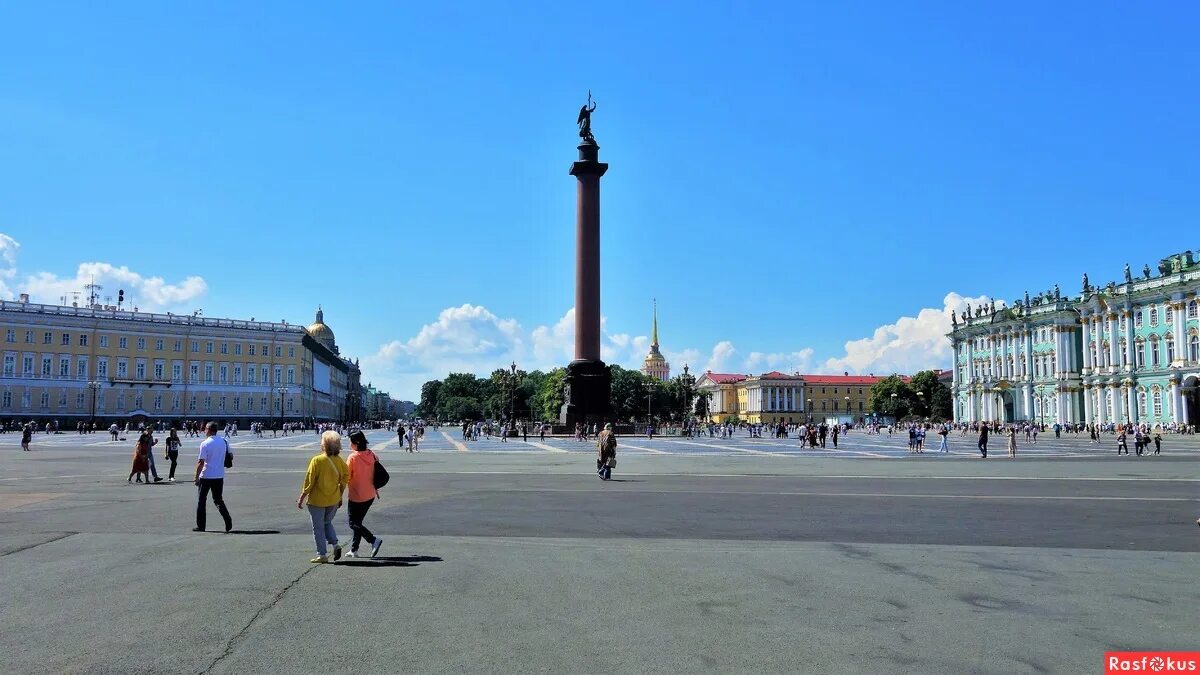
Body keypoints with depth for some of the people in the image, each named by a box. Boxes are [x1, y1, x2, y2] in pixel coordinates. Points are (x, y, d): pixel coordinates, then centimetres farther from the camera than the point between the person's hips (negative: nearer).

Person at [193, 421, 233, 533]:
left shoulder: (205, 444, -12)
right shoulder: (224, 442, 3)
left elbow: (201, 462, -14)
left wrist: (196, 477, -9)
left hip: (206, 476, -5)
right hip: (219, 476, 5)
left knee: (202, 501, 9)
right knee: (219, 500, 12)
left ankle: (200, 526, 11)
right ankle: (228, 520, -6)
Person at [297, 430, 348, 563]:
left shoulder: (317, 460, -17)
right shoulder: (339, 460, -4)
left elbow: (309, 482, -14)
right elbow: (345, 477, 2)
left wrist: (301, 498, -4)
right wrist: (340, 495, 15)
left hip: (317, 500, -5)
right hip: (334, 500, 5)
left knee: (318, 527, 9)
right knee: (327, 523, 24)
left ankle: (322, 555, 12)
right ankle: (336, 544, 6)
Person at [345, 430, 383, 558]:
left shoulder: (353, 457, -18)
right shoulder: (371, 455, 0)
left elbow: (346, 477, -13)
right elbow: (376, 473, 9)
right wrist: (375, 489, 21)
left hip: (356, 496, -7)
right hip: (370, 495, 7)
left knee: (354, 524, 3)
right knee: (358, 521, 18)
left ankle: (374, 540, -15)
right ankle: (354, 550, 20)